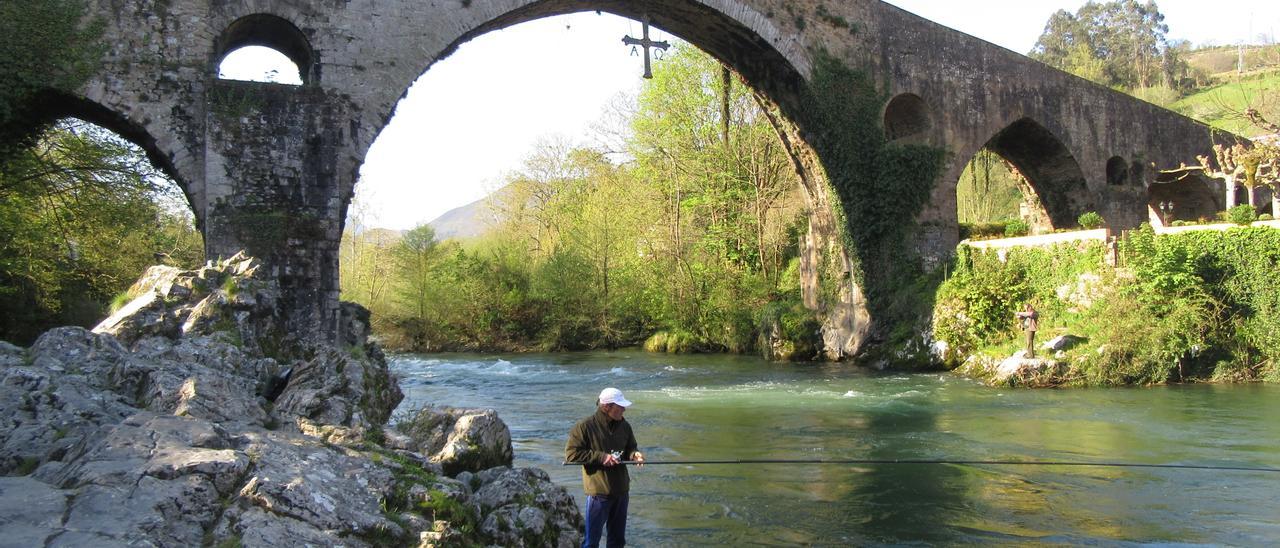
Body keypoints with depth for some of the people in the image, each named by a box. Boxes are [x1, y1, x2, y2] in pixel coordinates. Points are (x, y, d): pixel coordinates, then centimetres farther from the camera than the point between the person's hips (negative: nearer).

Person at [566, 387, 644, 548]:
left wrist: (634, 455, -6)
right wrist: (601, 457, -19)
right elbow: (571, 454, -13)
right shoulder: (585, 426, -12)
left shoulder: (624, 425, 5)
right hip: (599, 491, -6)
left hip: (621, 490, 6)